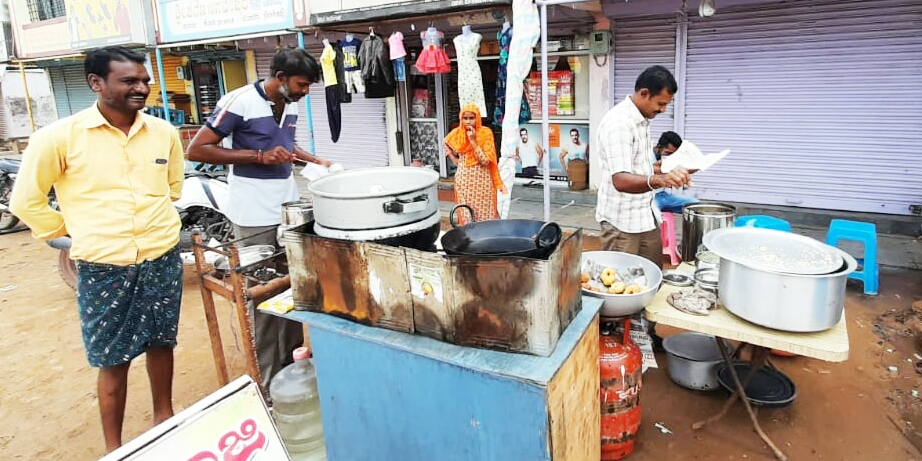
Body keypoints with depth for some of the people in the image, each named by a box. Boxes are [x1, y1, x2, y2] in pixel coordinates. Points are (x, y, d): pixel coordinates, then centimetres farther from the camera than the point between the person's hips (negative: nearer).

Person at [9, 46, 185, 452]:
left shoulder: (164, 132, 1)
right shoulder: (60, 136, -10)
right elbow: (26, 201, 1)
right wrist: (79, 231, 5)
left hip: (163, 258, 3)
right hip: (103, 267, -3)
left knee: (162, 342, 18)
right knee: (113, 360, 9)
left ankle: (165, 417, 39)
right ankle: (113, 448, 27)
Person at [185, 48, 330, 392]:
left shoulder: (290, 105, 8)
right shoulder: (239, 102, -13)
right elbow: (196, 149, -13)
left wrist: (316, 161, 9)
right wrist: (258, 156, -20)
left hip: (290, 208, 7)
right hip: (256, 217, -7)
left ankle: (293, 361, 29)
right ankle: (267, 382, 14)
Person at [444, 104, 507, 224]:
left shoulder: (486, 133, -10)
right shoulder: (457, 133, -1)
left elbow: (485, 160, -17)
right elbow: (446, 144, 20)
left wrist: (473, 140, -22)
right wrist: (455, 160, 7)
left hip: (482, 179, -2)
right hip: (464, 179, 2)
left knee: (484, 214, 2)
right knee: (466, 214, 6)